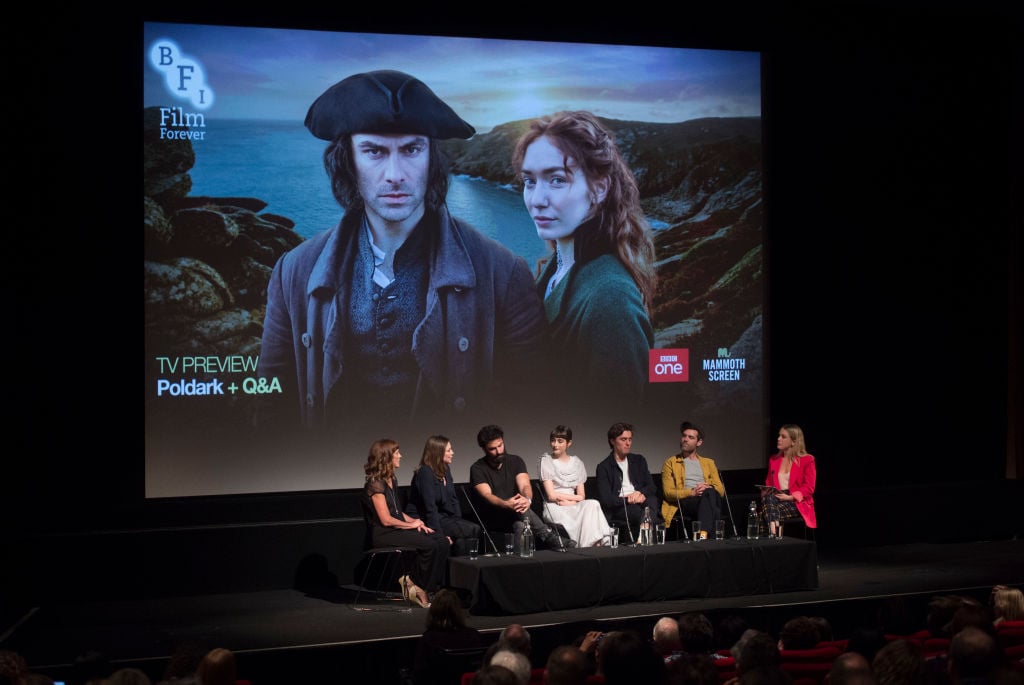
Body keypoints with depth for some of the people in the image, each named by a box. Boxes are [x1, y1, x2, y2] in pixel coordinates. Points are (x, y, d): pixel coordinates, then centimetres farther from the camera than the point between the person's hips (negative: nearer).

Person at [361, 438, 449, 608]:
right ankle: (417, 586, -8)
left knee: (441, 541, -12)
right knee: (430, 545, -25)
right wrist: (411, 524, -7)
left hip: (398, 529, 9)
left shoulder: (390, 480, 15)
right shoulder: (375, 484, -14)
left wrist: (415, 521, 5)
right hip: (383, 534, -9)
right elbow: (386, 520, -17)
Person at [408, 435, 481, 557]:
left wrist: (458, 522, 1)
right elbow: (430, 507, -20)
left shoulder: (445, 469, 12)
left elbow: (453, 499, 15)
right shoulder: (425, 473, -15)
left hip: (444, 517, 8)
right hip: (424, 520, -8)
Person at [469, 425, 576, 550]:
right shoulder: (477, 468, -1)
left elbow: (525, 485, -10)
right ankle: (550, 538, -51)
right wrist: (506, 504, -42)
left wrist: (527, 499, -38)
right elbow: (487, 495, -18)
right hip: (493, 519, -4)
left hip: (516, 517, 4)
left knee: (519, 526, -35)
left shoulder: (516, 461, 8)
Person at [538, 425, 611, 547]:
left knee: (592, 504, -31)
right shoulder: (546, 461, 6)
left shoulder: (577, 463, 16)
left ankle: (595, 544, -37)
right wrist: (574, 497, -1)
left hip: (574, 505, 3)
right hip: (554, 508, -3)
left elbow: (582, 496, 10)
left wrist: (569, 502, -9)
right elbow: (551, 495, -2)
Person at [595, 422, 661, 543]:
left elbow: (652, 488, 14)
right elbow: (605, 500, -3)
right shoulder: (604, 467, 8)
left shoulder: (639, 460, 22)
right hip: (618, 509, -3)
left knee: (652, 500, -33)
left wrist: (641, 493, -9)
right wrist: (628, 499, -15)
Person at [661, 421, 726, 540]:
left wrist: (708, 490, -10)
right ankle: (707, 534, -49)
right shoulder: (670, 463, 19)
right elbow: (668, 492, 4)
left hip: (707, 499, 3)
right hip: (683, 503, -3)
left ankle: (704, 534, -54)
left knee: (710, 492, -38)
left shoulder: (709, 463, 29)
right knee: (709, 493, -37)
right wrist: (692, 492, -14)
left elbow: (721, 490, 16)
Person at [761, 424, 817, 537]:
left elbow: (809, 488, -4)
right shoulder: (773, 459, 19)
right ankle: (773, 534, -50)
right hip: (777, 499, 4)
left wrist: (790, 497, -18)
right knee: (767, 498, -35)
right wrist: (765, 492, -6)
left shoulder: (807, 460, 3)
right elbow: (768, 483, 19)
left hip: (798, 503, -4)